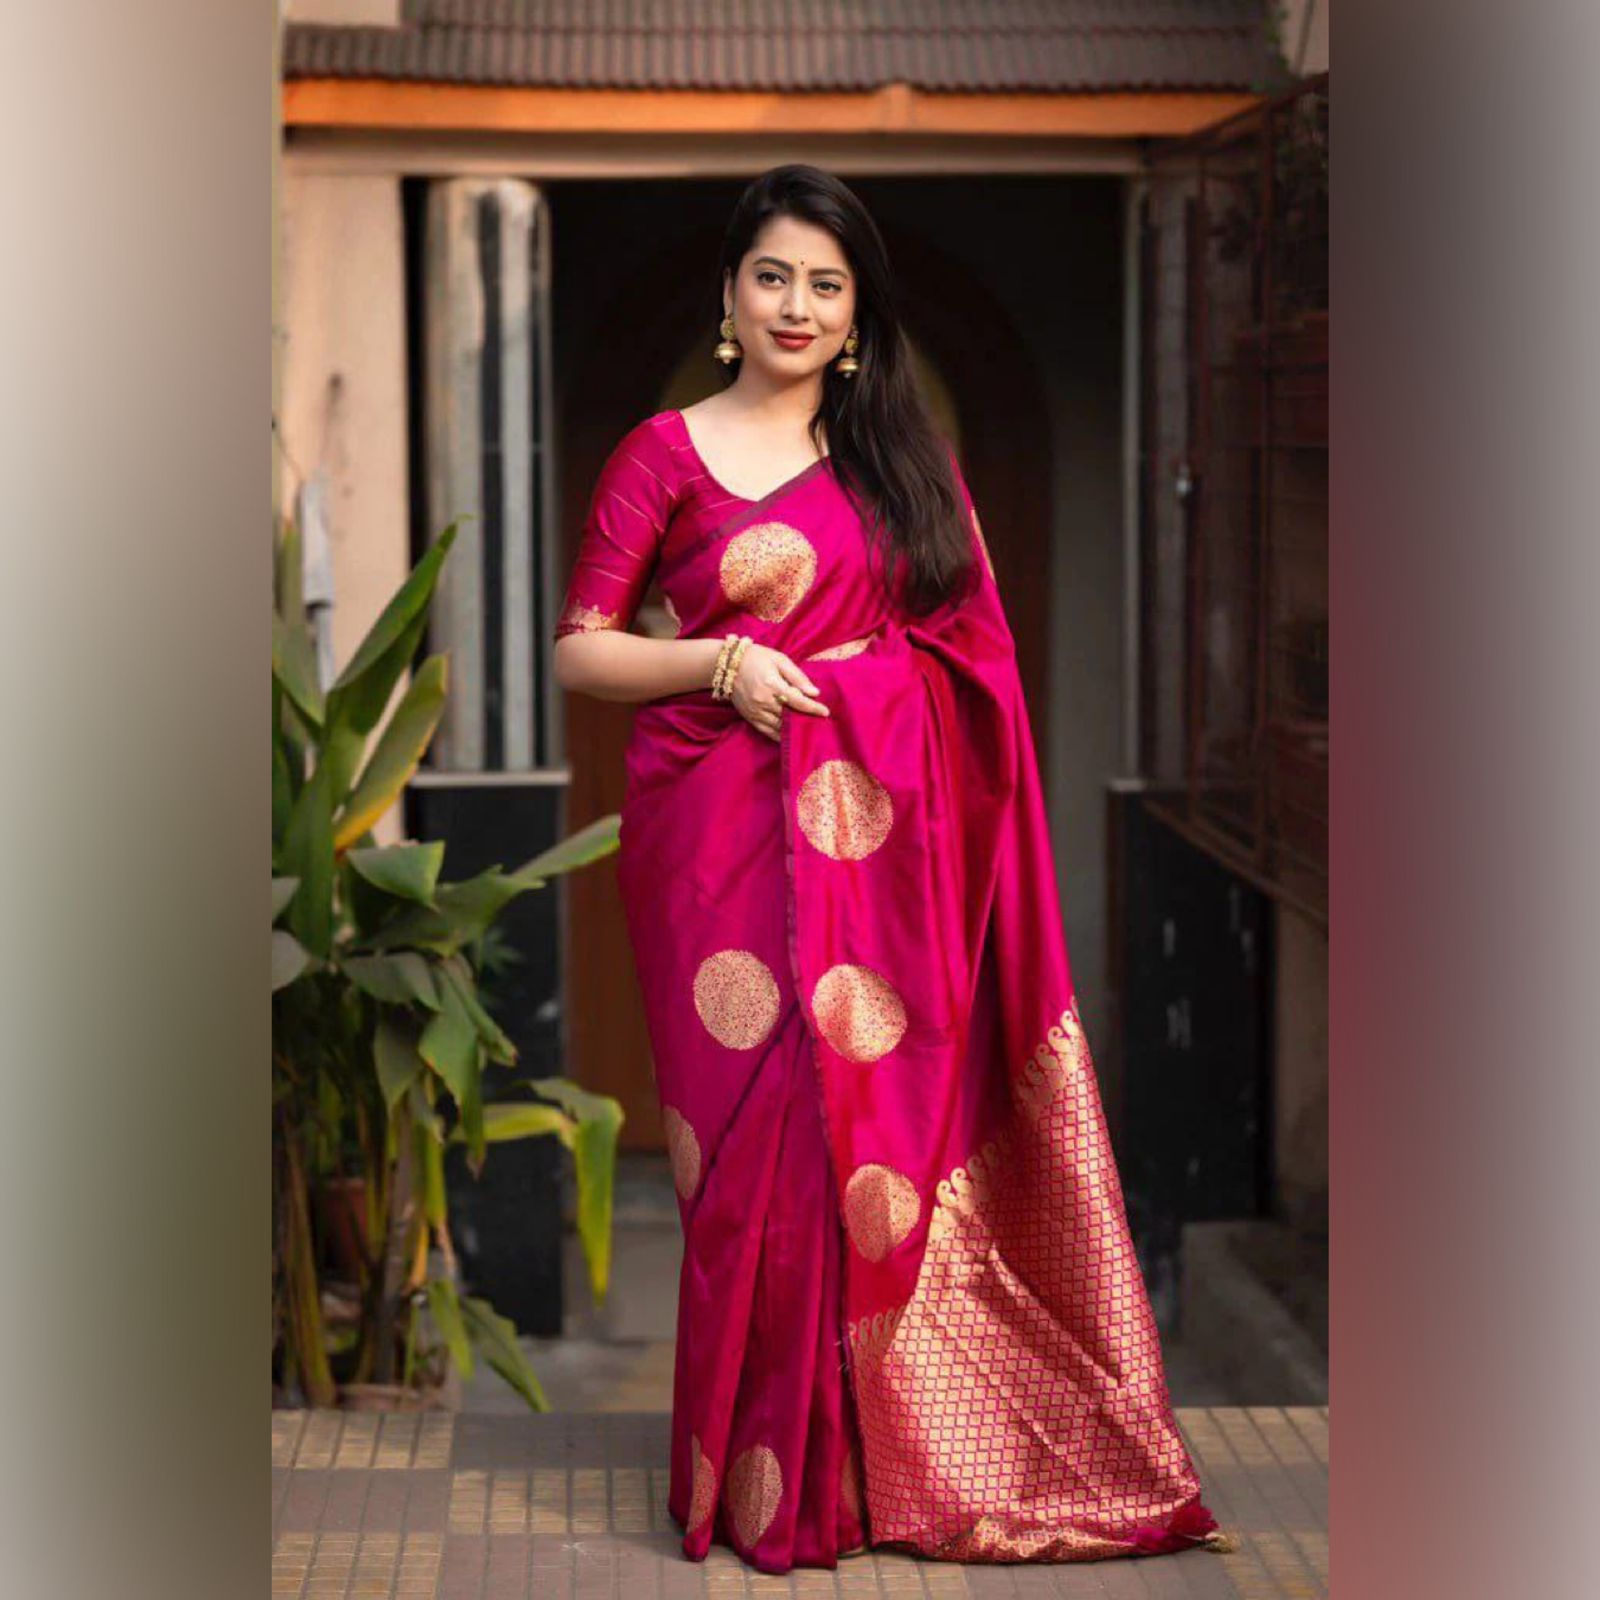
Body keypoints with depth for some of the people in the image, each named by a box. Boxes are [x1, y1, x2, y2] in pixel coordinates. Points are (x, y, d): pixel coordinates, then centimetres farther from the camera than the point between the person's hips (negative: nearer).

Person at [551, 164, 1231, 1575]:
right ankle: (771, 1475, 7)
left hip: (886, 842, 3)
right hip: (727, 830, -3)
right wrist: (723, 662, -12)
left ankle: (890, 1452, 12)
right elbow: (579, 649, 3)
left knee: (888, 1118, -1)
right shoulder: (666, 455, 5)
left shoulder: (909, 459, 15)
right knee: (759, 1127, -4)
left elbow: (976, 655, 14)